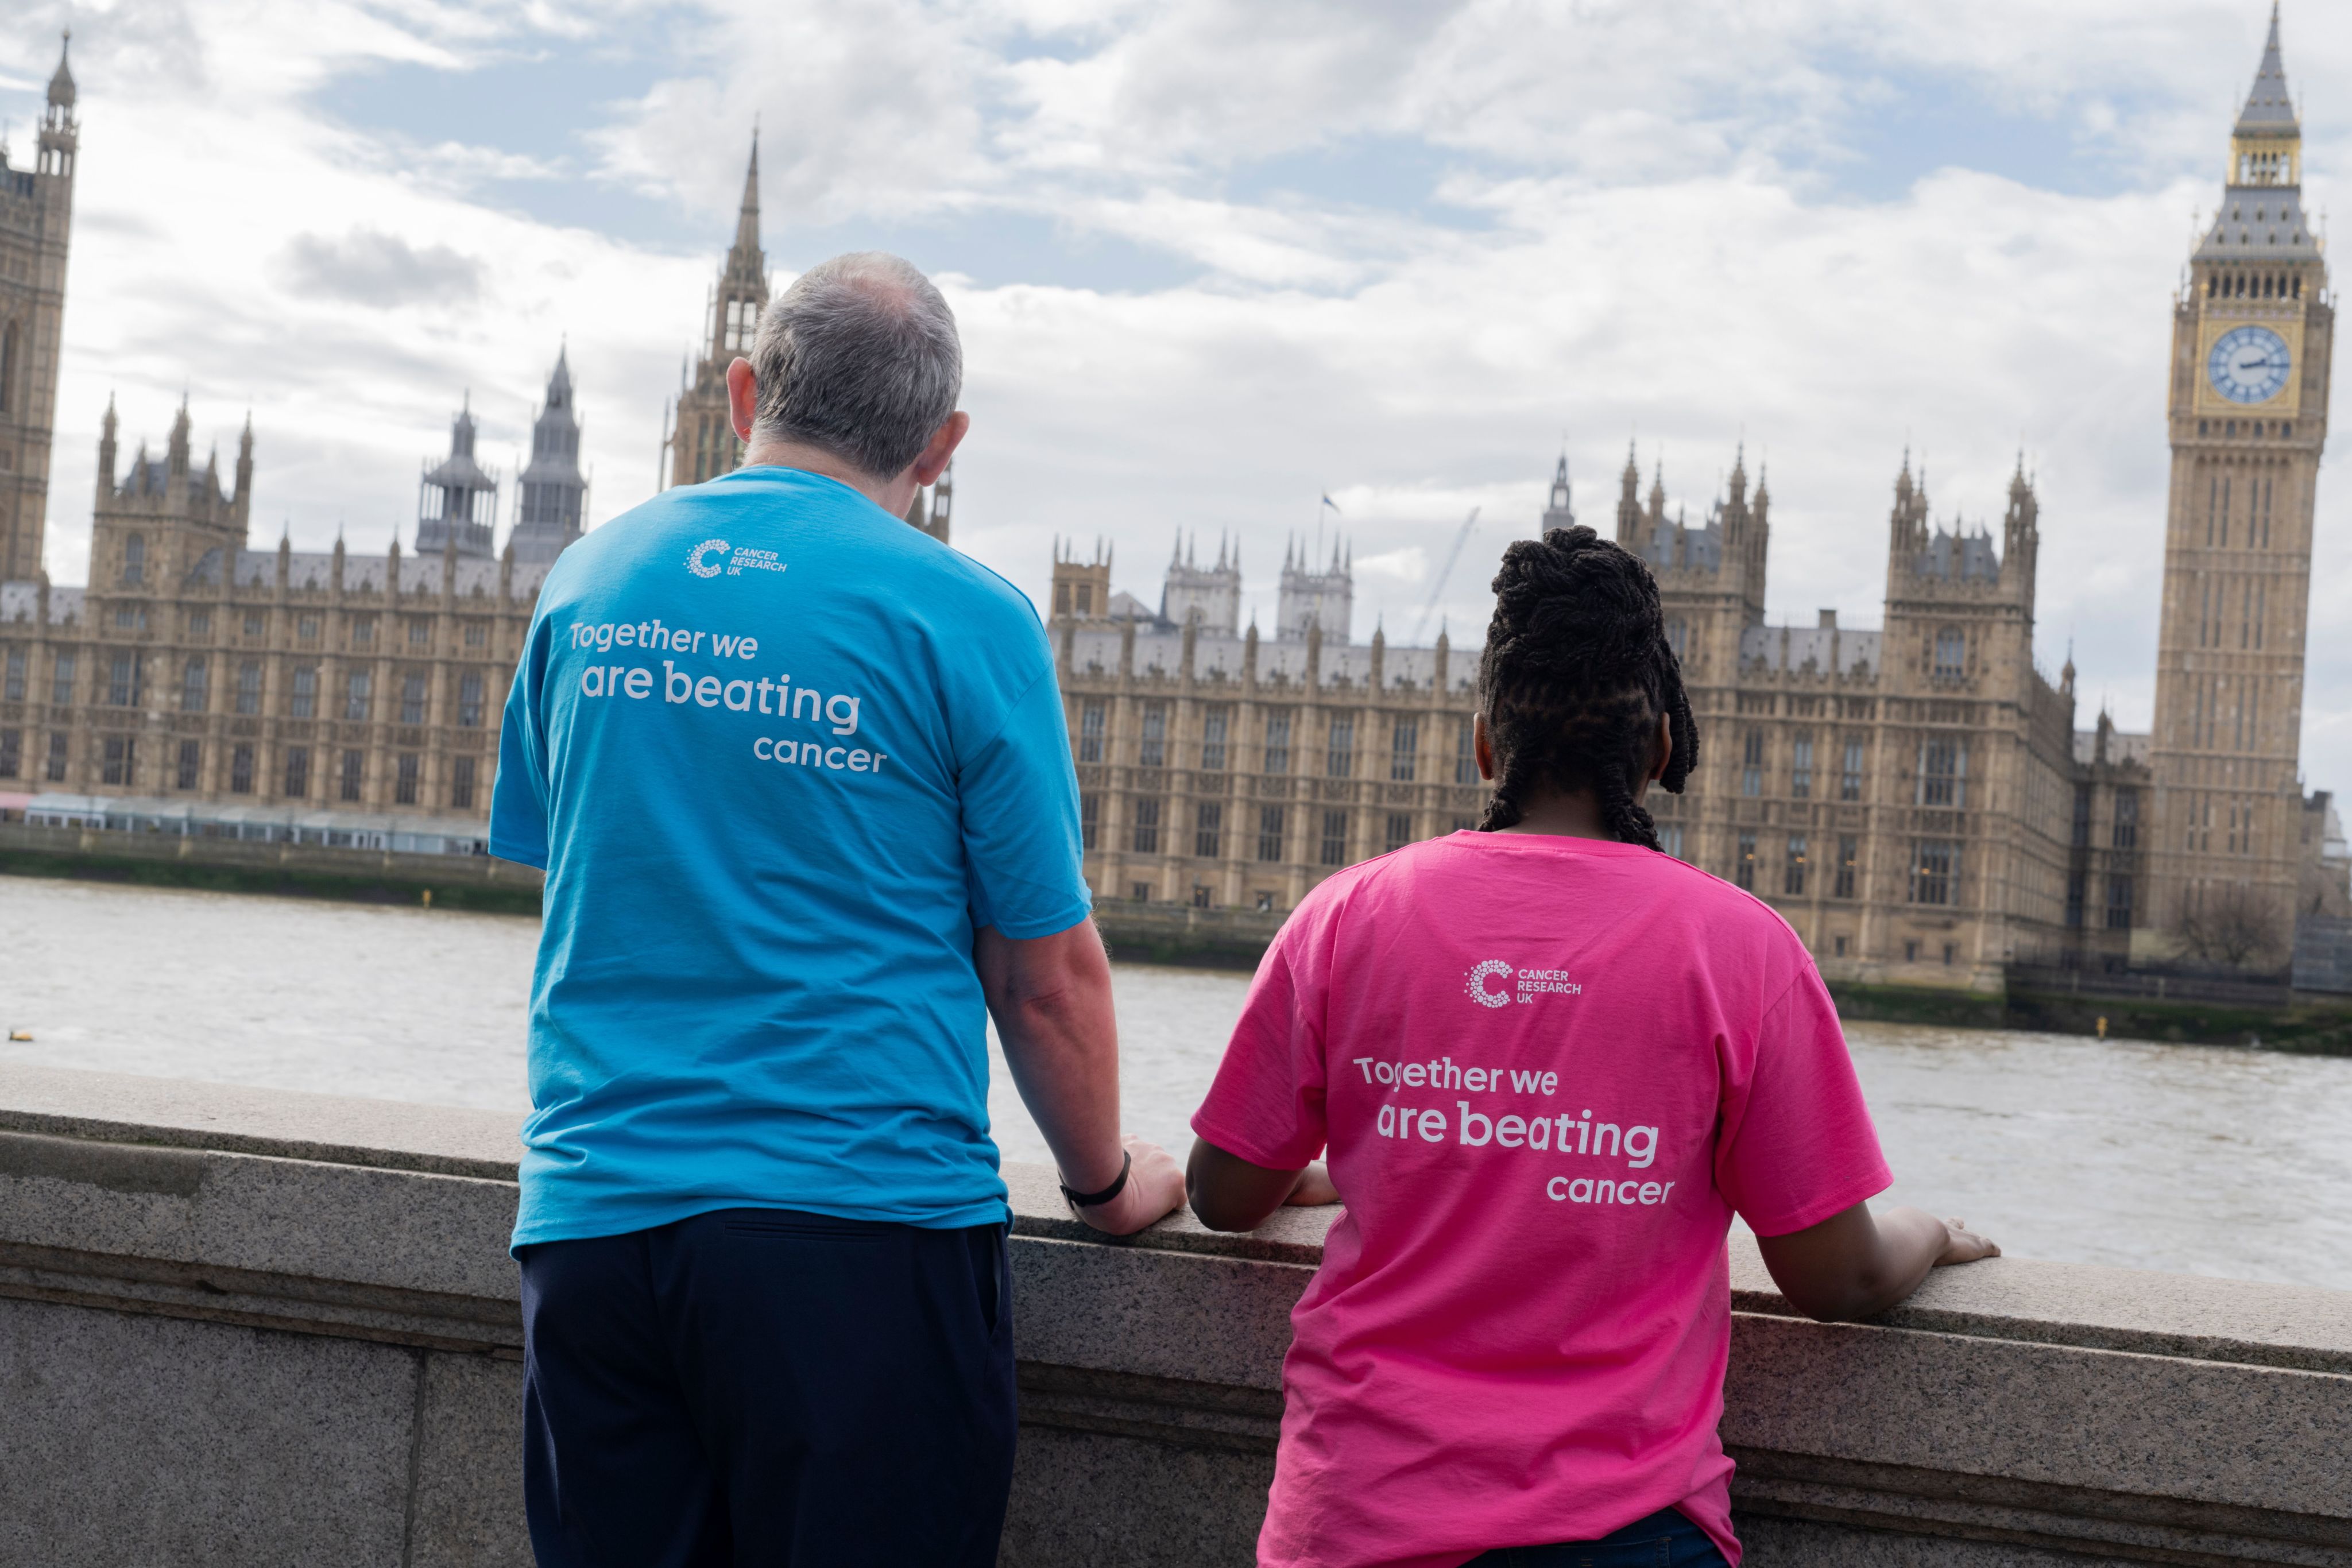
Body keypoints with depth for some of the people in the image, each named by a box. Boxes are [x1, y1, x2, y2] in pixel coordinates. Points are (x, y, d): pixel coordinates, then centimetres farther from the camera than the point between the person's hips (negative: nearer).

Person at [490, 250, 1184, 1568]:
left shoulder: (588, 583, 9)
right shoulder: (965, 618, -6)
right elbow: (1046, 975, -4)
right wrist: (1109, 1180, 13)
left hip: (592, 1213, 5)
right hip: (859, 1219, -5)